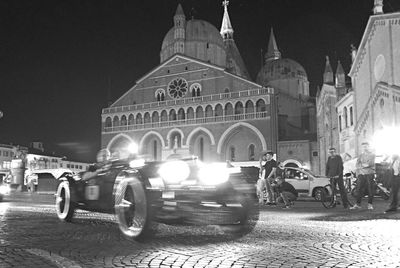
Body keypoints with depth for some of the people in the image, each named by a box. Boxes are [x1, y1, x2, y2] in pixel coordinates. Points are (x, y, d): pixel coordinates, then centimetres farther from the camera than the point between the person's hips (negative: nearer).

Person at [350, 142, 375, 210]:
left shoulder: (372, 154, 5)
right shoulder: (361, 155, 17)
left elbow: (370, 163, -11)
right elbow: (357, 165, 6)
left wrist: (361, 165, -7)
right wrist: (364, 165, -10)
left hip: (370, 173, -3)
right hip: (361, 174, 3)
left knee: (370, 189, -2)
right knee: (359, 189, -2)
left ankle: (370, 204, 6)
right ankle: (358, 204, 1)